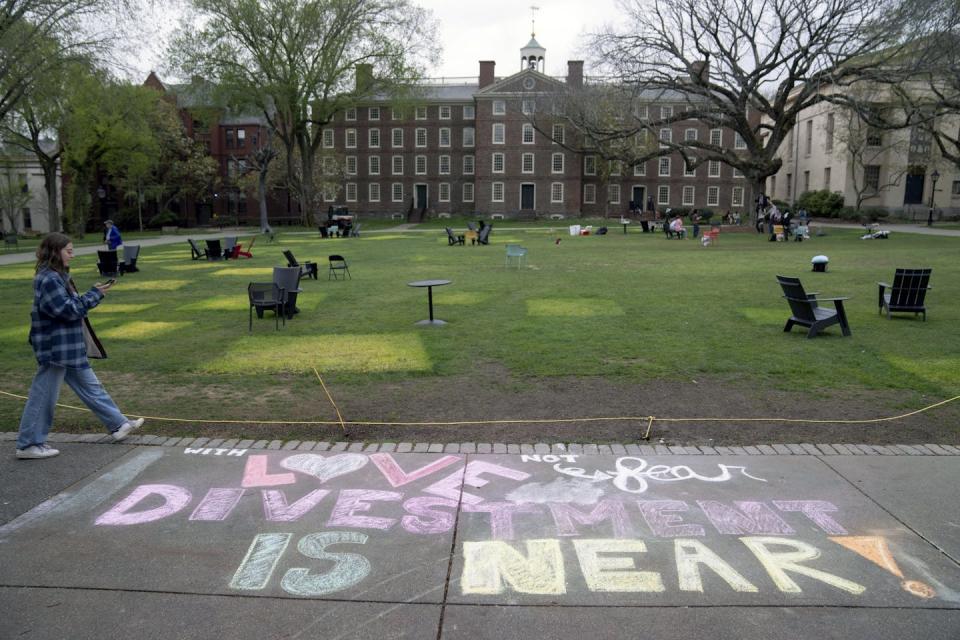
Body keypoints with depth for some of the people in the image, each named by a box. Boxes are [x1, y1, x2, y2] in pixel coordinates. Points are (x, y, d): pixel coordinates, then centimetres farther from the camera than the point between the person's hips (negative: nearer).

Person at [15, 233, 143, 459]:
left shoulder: (57, 276, 11)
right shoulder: (48, 279, -20)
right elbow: (68, 310, -22)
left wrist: (93, 294, 5)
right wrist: (95, 294, -16)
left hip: (70, 347, 10)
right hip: (56, 347, -10)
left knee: (90, 386, 15)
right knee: (44, 396, 2)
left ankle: (118, 424, 24)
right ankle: (28, 445, 14)